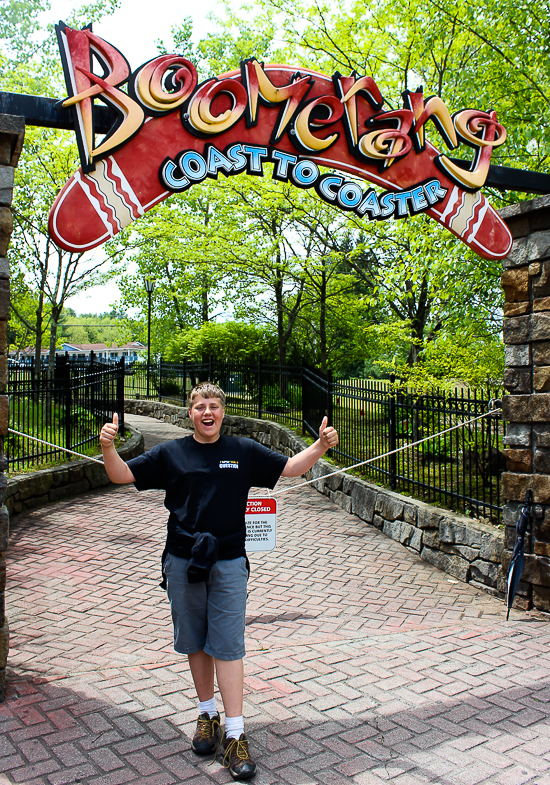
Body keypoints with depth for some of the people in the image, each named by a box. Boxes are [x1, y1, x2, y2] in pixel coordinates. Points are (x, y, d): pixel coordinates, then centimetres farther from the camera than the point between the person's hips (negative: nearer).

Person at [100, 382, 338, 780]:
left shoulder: (244, 452, 3)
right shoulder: (170, 454, 4)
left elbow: (290, 467, 8)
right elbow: (122, 475, 4)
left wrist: (321, 446, -8)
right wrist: (108, 447, -15)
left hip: (229, 562, -1)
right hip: (183, 562, 2)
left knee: (228, 645, -3)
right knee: (195, 642, 13)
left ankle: (235, 733, 5)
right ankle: (207, 713, 33)